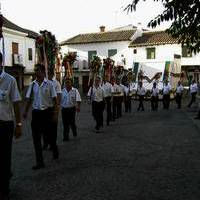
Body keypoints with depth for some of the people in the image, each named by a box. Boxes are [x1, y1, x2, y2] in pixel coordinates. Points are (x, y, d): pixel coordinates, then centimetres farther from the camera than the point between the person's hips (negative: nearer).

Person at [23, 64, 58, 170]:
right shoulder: (32, 84, 5)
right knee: (36, 137, 1)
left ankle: (55, 151, 39)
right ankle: (39, 162, 8)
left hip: (47, 112, -3)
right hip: (36, 112, 3)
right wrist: (25, 111, -2)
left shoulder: (49, 84, -5)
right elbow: (29, 99, 8)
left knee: (48, 134, 9)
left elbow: (54, 99, -3)